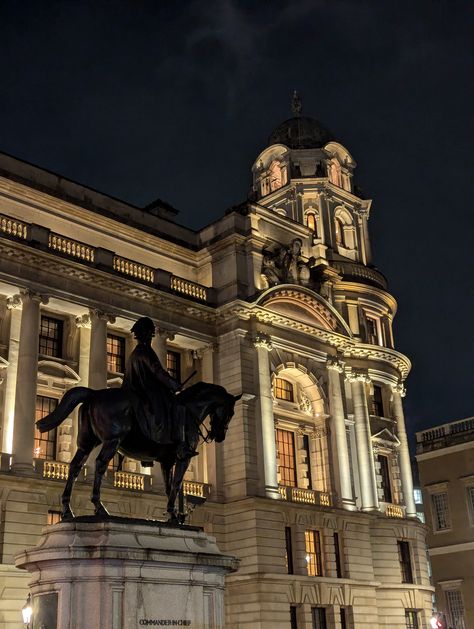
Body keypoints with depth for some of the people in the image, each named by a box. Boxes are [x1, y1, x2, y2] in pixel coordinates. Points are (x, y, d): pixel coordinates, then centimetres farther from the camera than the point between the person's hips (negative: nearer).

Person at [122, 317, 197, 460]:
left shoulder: (134, 353, 22)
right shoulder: (145, 351, -7)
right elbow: (158, 372, -14)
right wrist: (175, 385, -6)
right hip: (149, 393, -10)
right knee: (178, 407, -17)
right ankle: (180, 446, -28)